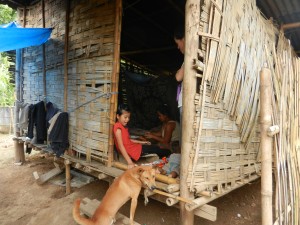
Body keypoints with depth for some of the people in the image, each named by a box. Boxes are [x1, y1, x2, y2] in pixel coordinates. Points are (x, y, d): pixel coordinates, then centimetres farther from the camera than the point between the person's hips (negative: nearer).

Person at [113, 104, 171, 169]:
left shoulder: (124, 126, 8)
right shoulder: (118, 127, -21)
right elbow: (120, 146, -26)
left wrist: (142, 142, 20)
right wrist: (129, 162, -30)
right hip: (131, 151, -9)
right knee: (156, 150, 3)